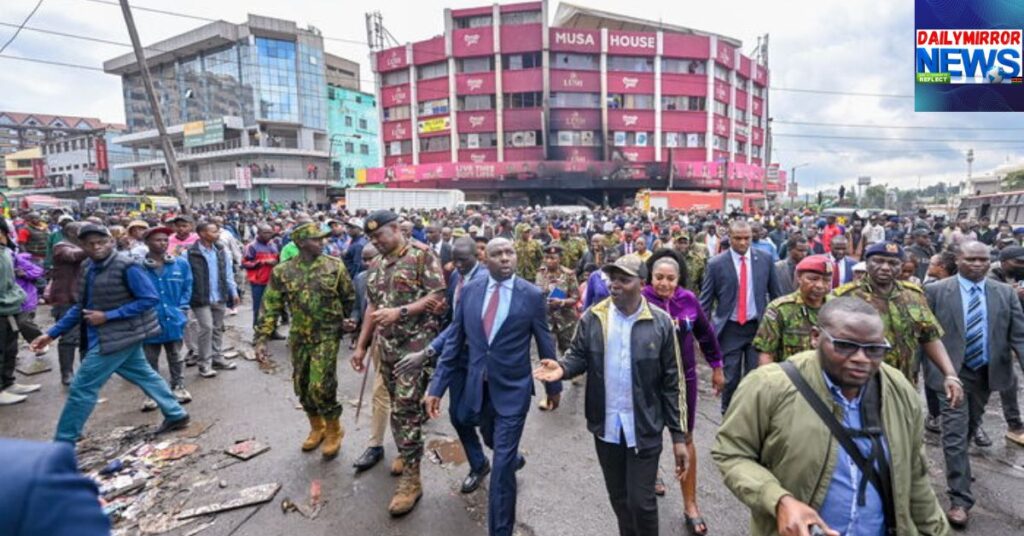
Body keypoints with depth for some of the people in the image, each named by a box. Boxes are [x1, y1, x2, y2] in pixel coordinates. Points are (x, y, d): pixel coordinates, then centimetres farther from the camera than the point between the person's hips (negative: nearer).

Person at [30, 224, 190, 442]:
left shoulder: (126, 266, -18)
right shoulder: (88, 267, 8)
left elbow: (150, 299, -20)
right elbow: (82, 305, 15)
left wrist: (107, 316, -21)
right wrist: (52, 333, 10)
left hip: (118, 335, -9)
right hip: (112, 335, 9)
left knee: (82, 387, -1)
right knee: (144, 375, 16)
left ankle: (63, 443, 14)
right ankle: (176, 415, 27)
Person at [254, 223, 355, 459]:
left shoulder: (335, 266, -6)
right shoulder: (282, 272, -3)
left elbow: (349, 298, 7)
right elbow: (271, 307, -2)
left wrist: (344, 320, 10)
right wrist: (261, 337, -7)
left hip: (327, 335, -3)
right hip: (299, 337, 3)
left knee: (321, 386, -8)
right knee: (302, 386, 12)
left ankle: (334, 431, 15)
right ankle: (317, 427, 35)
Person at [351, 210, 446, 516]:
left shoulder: (422, 255, -9)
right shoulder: (379, 265, 14)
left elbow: (439, 298, -15)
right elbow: (372, 307, 19)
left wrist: (400, 312, -24)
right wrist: (361, 345, 16)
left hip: (416, 345, -7)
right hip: (387, 347, 7)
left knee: (406, 408, -6)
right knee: (399, 406, 15)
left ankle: (411, 479, 6)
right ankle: (408, 454, 34)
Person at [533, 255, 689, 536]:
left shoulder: (661, 322, -10)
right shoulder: (593, 317, -6)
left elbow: (672, 382, -7)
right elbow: (579, 355, 1)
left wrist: (678, 435, -5)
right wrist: (563, 367, -23)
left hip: (644, 427, -2)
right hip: (606, 425, 3)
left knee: (641, 501, 8)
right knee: (618, 497, 22)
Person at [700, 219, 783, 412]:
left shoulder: (764, 259, 0)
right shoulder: (716, 264, -7)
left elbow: (775, 293, 9)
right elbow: (705, 300, -3)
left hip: (758, 326, 2)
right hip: (730, 329, -1)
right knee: (730, 377, 8)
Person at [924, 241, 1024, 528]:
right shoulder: (936, 290, -8)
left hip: (988, 372, 4)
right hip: (952, 372, -4)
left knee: (971, 428, 21)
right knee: (955, 434, -5)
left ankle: (958, 464, 46)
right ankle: (960, 498, 1)